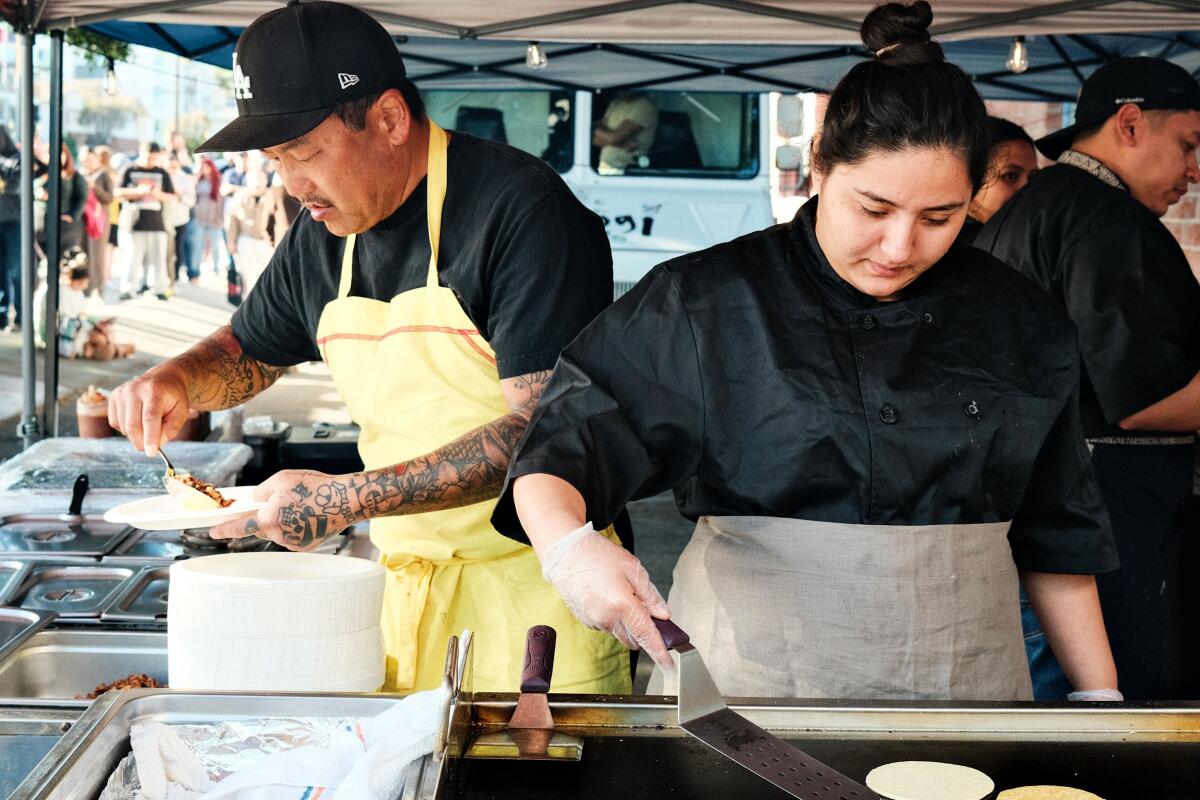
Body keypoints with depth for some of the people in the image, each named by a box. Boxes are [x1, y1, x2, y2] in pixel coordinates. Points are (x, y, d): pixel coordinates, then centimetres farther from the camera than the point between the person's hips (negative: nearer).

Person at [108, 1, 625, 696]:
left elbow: (543, 429, -22)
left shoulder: (525, 208, -15)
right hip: (402, 584, 6)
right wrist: (179, 382, 3)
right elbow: (251, 349, 26)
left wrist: (347, 500, -26)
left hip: (535, 583, -6)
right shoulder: (323, 232, 8)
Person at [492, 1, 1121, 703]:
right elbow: (562, 449, -11)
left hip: (963, 687, 3)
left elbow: (1056, 536, 10)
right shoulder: (705, 303, -8)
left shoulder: (1020, 322, 3)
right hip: (747, 681, -2)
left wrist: (1100, 699, 9)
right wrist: (569, 547, -31)